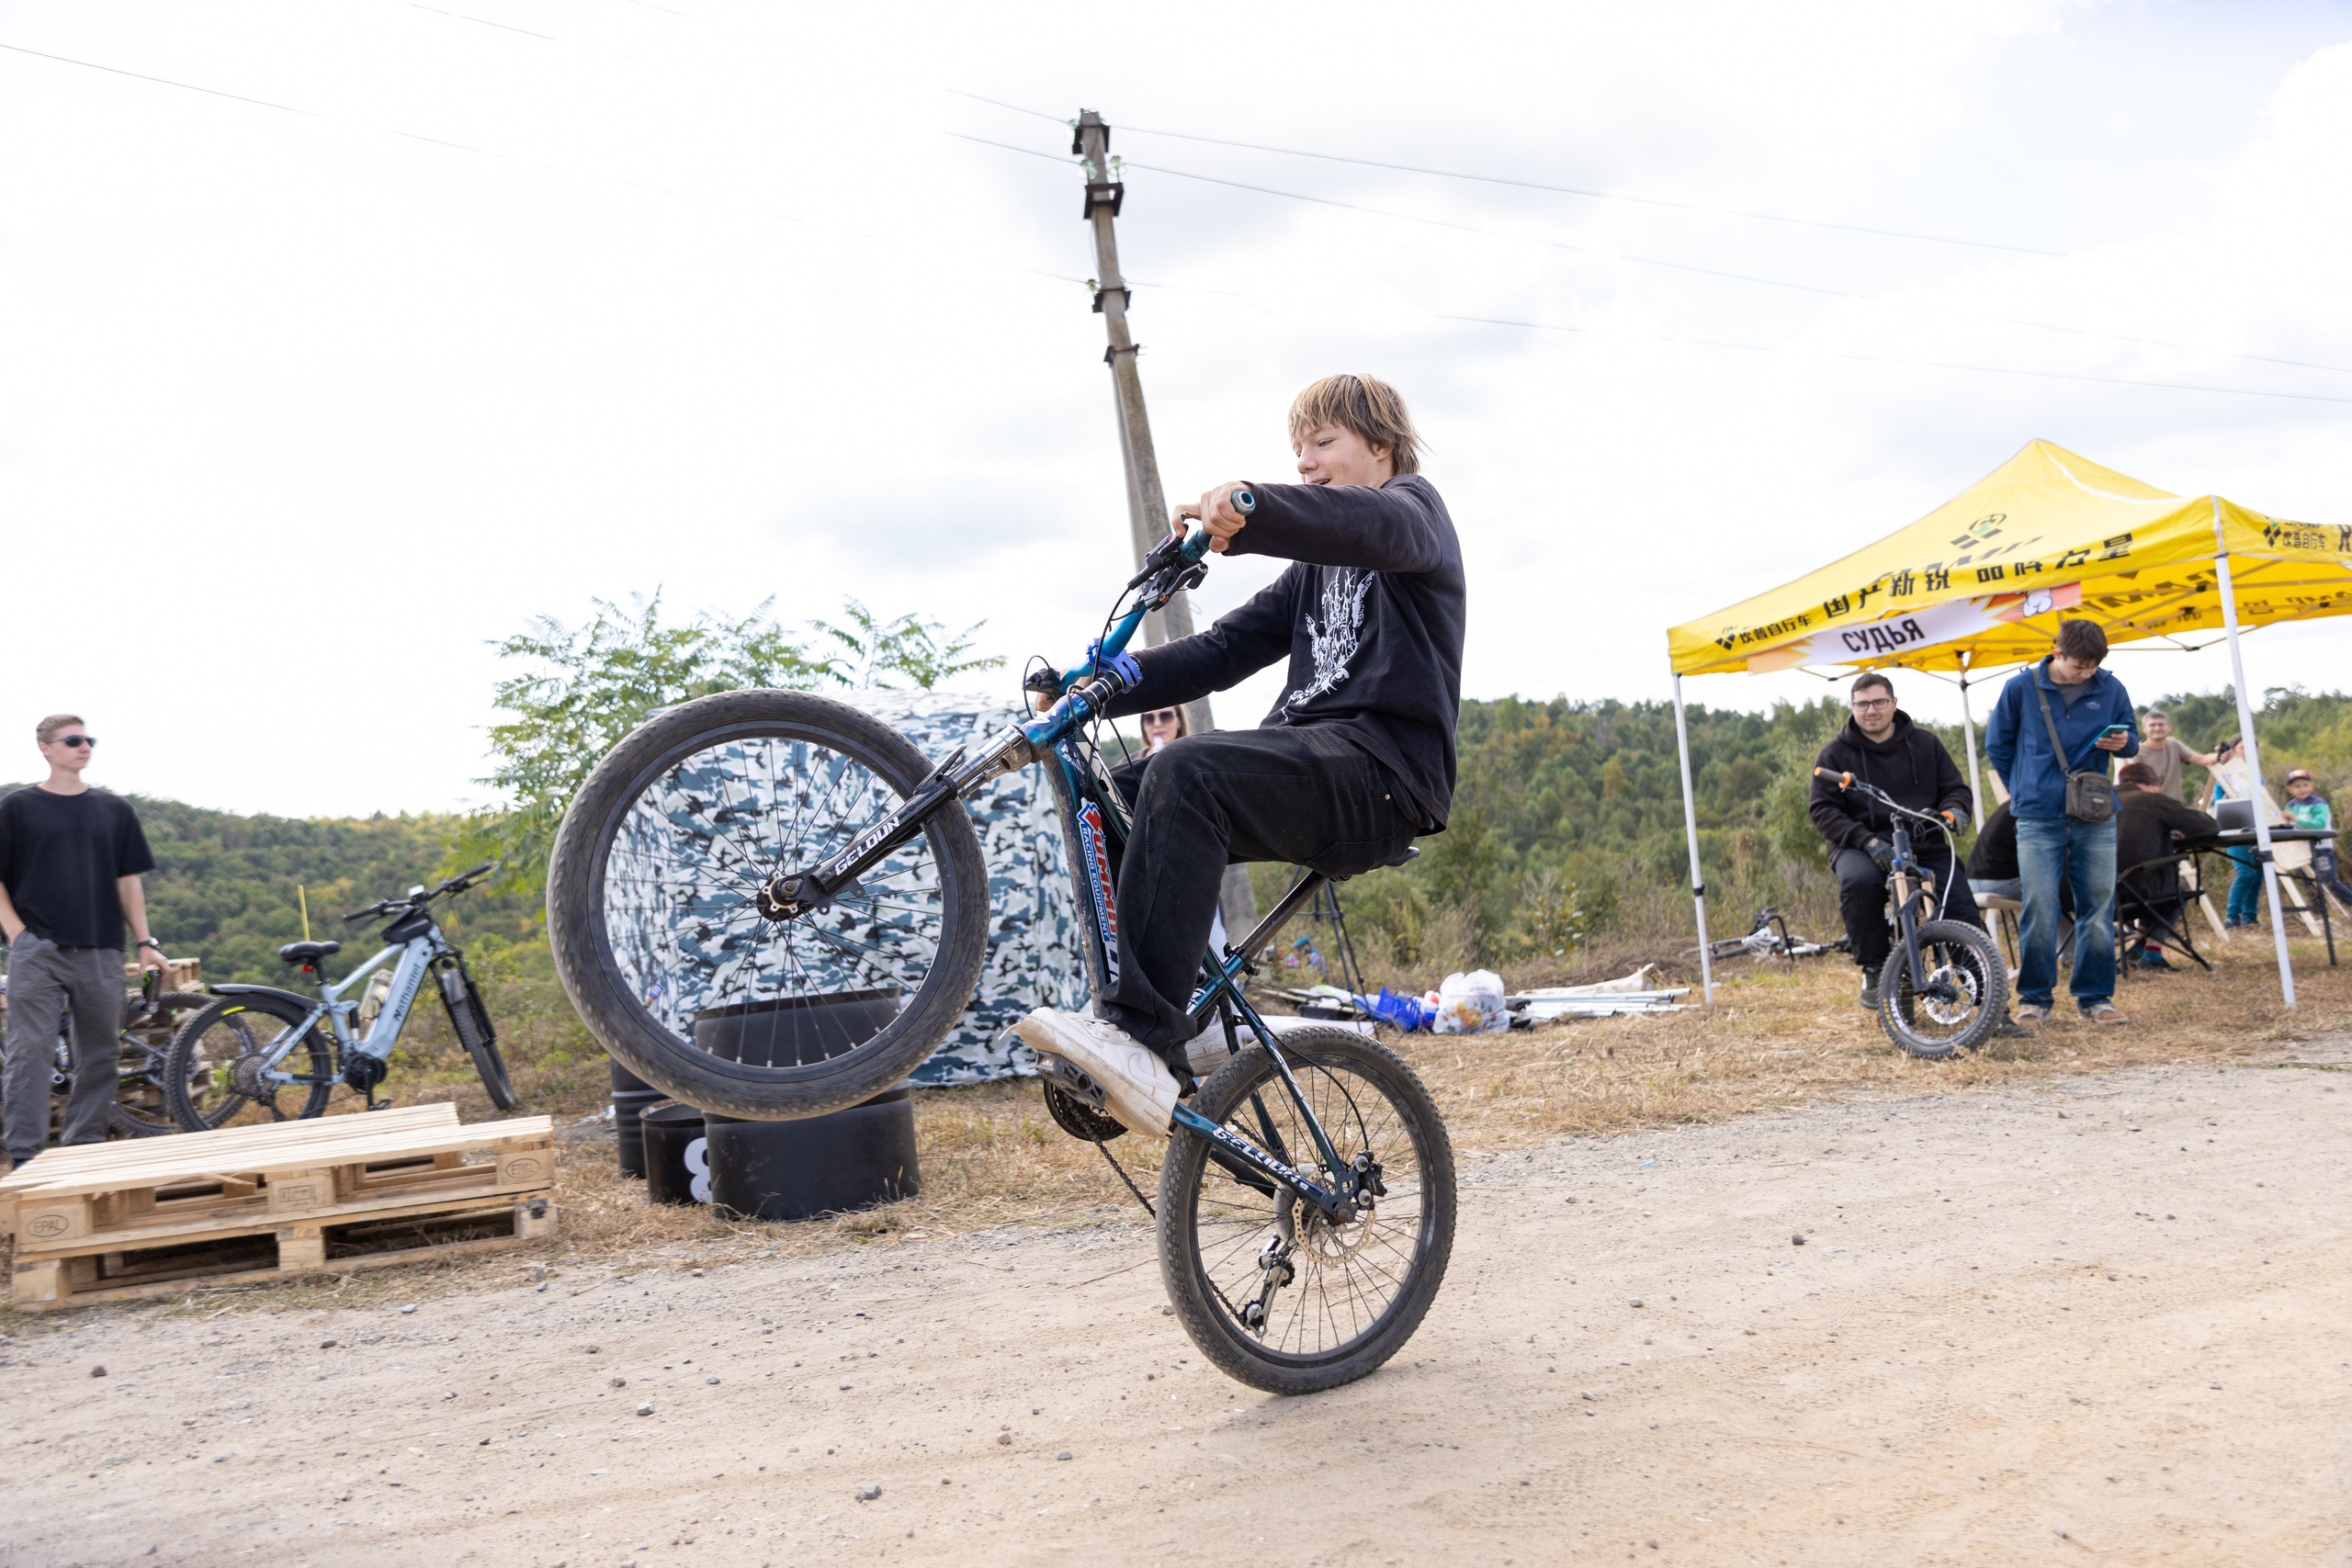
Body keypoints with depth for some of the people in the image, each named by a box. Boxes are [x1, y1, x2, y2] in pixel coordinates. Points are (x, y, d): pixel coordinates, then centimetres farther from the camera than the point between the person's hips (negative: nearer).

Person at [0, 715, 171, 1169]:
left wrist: (146, 941, 6)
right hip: (37, 952, -3)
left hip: (100, 952, 3)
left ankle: (85, 1147, 16)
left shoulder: (114, 809, 12)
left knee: (100, 1054, 6)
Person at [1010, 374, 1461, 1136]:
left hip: (1384, 766, -8)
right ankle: (1139, 1069, -9)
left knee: (1188, 774, -31)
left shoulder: (1415, 504, 7)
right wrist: (1111, 683, 2)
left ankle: (1138, 1030, -38)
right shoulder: (1312, 570, 31)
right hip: (1315, 770, 9)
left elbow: (1378, 525, -21)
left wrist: (1250, 508, -39)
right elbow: (1227, 648, 18)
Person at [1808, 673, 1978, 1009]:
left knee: (1966, 919, -15)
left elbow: (1956, 788, 14)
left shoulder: (1925, 743, 13)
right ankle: (1874, 970, -18)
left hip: (1926, 847, 2)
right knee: (1859, 881, -38)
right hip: (1861, 850, -2)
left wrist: (1953, 811, -13)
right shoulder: (1834, 754, 5)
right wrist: (1867, 841, -19)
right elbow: (1822, 811, -2)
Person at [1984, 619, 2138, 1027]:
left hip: (2095, 818, 2)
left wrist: (2123, 743, -9)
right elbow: (1997, 744, 12)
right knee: (2039, 911, -2)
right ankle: (2034, 997, 8)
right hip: (2038, 820, -2)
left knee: (2098, 907, 3)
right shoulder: (2021, 687, 0)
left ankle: (2095, 997, 13)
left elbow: (2132, 740, 14)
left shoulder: (2110, 689, 4)